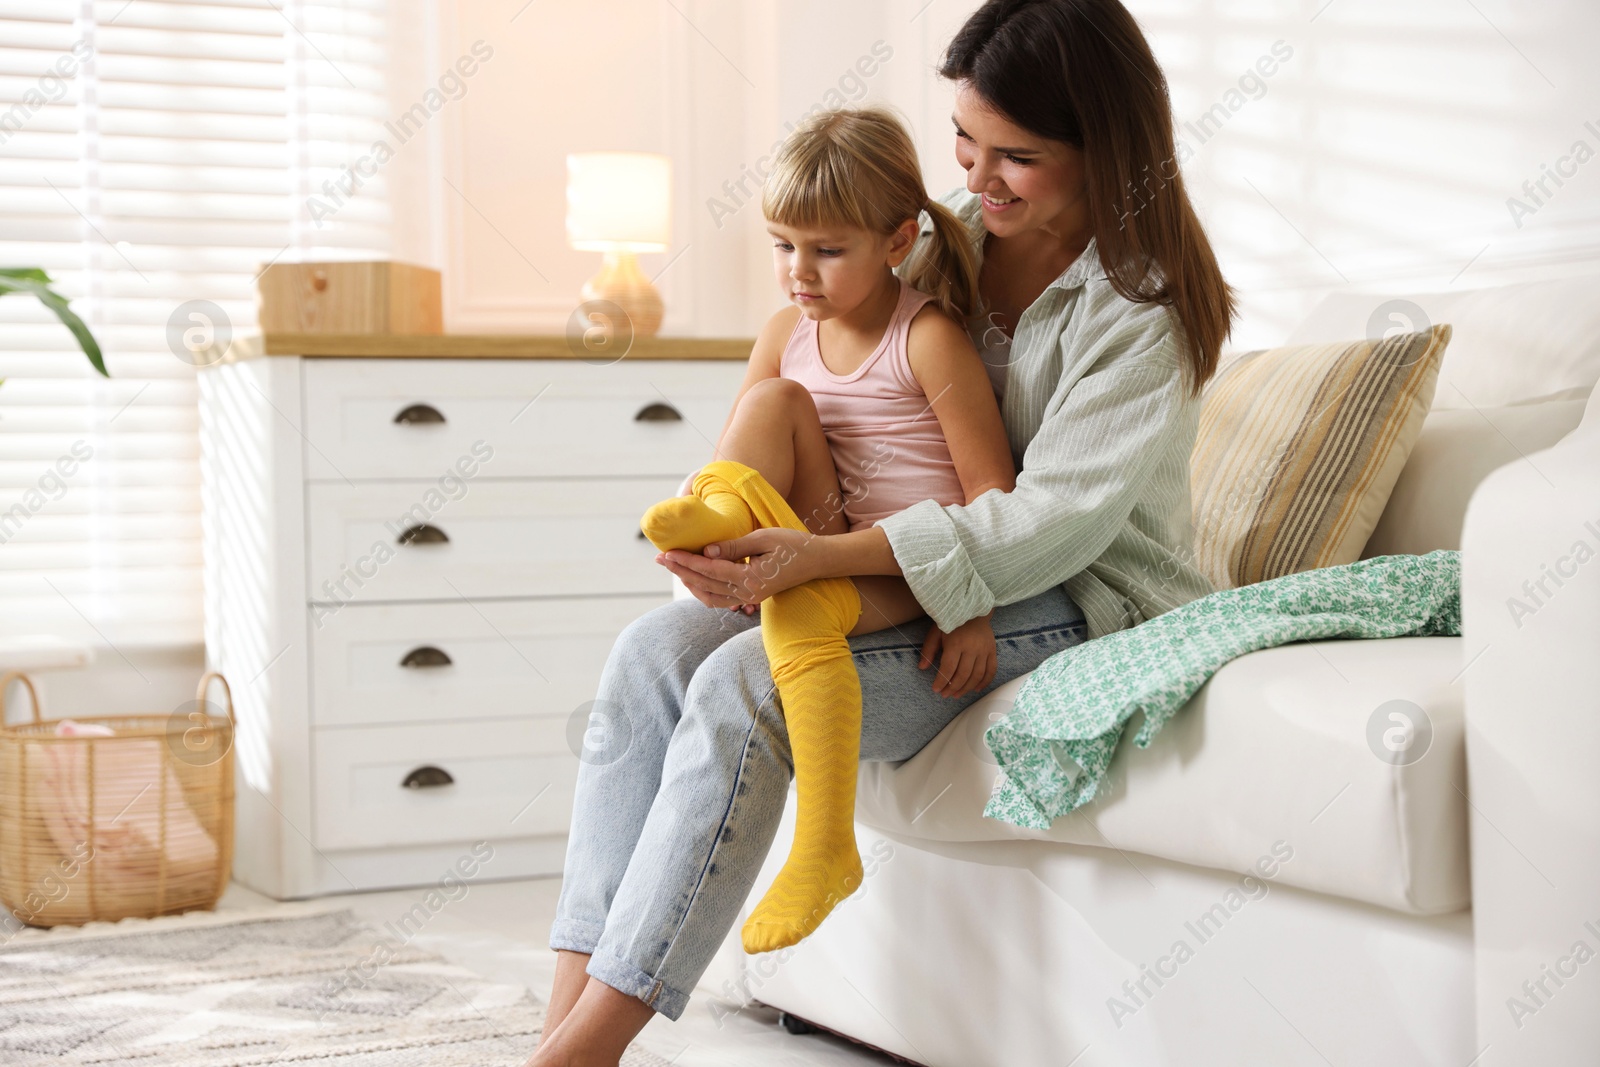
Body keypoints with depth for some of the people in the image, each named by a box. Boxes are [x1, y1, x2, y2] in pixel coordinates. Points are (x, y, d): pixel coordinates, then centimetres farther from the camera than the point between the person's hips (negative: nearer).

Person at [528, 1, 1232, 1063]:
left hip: (1078, 606, -7)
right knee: (657, 648, -17)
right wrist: (724, 521, -3)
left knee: (745, 685, -28)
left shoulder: (1147, 305, -13)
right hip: (906, 575, 7)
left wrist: (821, 558, -31)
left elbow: (1056, 518, -22)